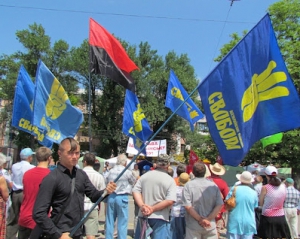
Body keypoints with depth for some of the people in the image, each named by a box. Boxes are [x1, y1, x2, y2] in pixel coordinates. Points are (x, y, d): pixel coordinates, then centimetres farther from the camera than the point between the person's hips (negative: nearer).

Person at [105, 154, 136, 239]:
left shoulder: (111, 171, 1)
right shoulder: (127, 172, -11)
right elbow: (134, 182, 6)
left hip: (111, 196, 4)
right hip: (122, 197, -4)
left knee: (110, 221, 13)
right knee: (122, 222, 6)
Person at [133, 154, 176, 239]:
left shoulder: (145, 175, 5)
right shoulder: (170, 180, -6)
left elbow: (135, 191, -4)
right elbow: (170, 201, -18)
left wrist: (142, 206, -13)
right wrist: (153, 209, -16)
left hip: (143, 216, 4)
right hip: (160, 218, -4)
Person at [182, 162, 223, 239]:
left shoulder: (188, 185, -9)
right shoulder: (213, 185, -1)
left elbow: (187, 206, -16)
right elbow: (219, 205, -5)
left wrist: (200, 219, -12)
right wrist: (208, 219, -9)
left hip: (193, 226, -2)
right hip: (210, 226, 2)